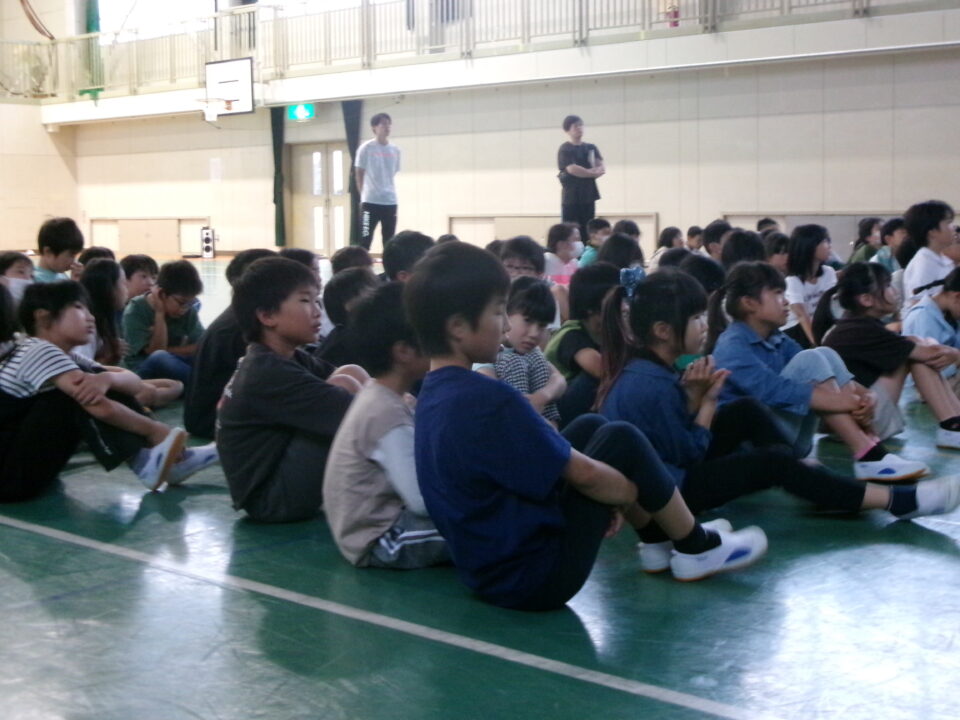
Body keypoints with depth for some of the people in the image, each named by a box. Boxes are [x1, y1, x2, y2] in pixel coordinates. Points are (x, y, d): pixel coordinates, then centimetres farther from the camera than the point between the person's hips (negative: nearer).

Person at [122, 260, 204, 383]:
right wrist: (160, 314, -23)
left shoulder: (188, 309, -2)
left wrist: (168, 351, -20)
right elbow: (156, 351, -19)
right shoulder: (135, 311, -15)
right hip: (141, 371, -4)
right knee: (159, 358, -38)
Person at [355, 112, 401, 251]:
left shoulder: (395, 150, 9)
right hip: (370, 201, -5)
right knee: (365, 239, -4)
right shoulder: (366, 148, -4)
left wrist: (388, 192, 12)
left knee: (389, 241, 7)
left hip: (390, 201, 5)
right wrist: (364, 194, 1)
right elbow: (359, 174, 1)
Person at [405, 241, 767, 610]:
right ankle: (697, 549, 18)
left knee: (590, 429, 15)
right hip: (539, 576, -9)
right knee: (621, 440, -1)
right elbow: (583, 474, -16)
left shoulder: (433, 394, 3)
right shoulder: (488, 399, -25)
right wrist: (638, 493, 4)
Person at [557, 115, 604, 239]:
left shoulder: (591, 148, 13)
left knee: (587, 232, 5)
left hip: (588, 196, 5)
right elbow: (572, 169, -16)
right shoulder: (565, 149, -2)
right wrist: (592, 173, -5)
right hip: (571, 197, -5)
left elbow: (602, 168, 1)